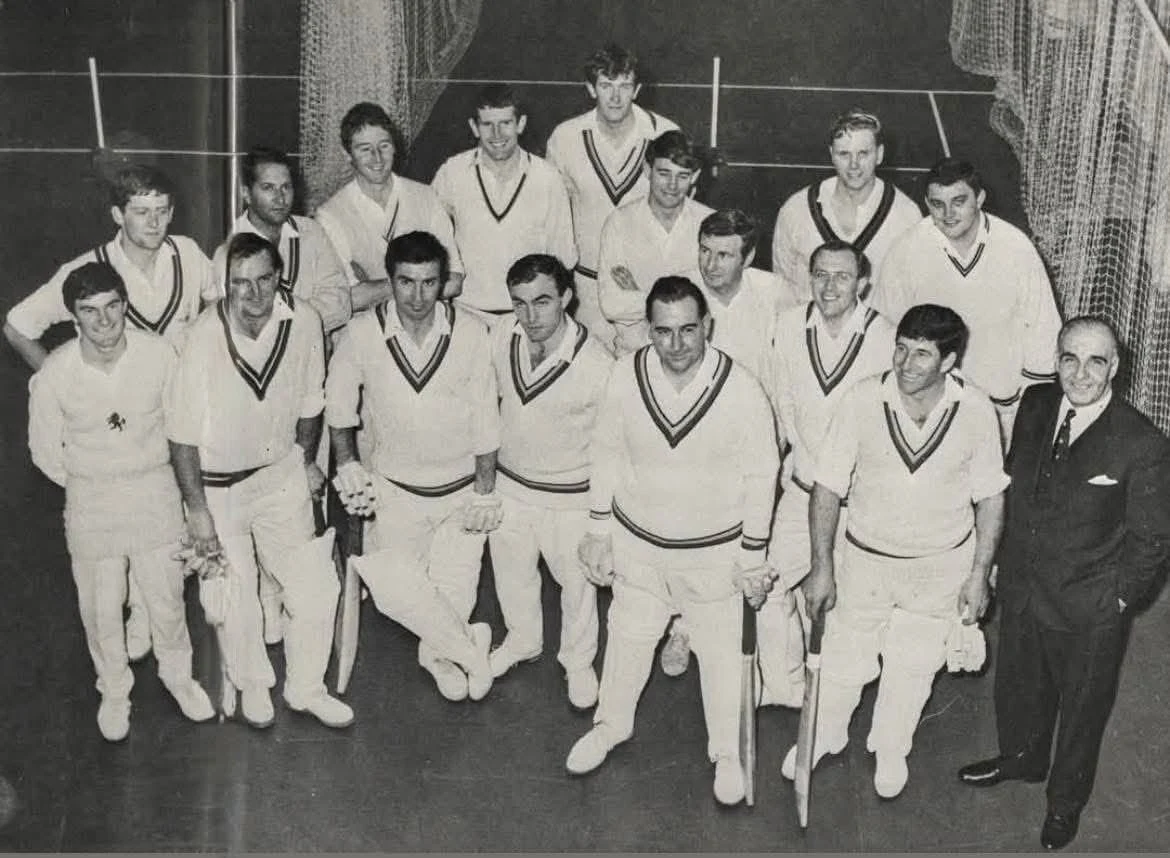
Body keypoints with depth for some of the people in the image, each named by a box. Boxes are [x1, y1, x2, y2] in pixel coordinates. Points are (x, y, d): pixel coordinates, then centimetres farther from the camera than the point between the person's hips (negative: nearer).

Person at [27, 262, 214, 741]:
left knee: (167, 600, 14)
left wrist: (151, 480, 4)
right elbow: (46, 452, -3)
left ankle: (178, 675, 43)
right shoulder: (53, 376, -19)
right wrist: (91, 485, 4)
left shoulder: (159, 355, -18)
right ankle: (114, 691, 41)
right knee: (101, 610, 15)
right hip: (90, 503, 0)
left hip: (156, 492, 0)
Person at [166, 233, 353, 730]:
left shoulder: (303, 321, -16)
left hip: (281, 471, 3)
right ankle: (251, 686, 39)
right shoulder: (206, 337, -26)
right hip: (217, 484, -3)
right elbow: (184, 433, -17)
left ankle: (305, 689, 30)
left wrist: (307, 461, 13)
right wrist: (196, 510, -14)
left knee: (315, 587, 7)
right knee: (235, 601, 12)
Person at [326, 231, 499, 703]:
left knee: (455, 590, 1)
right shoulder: (362, 334, -14)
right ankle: (468, 648, 7)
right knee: (388, 580, -16)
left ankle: (439, 653, 34)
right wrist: (348, 464, 0)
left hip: (461, 487, 0)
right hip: (395, 487, 0)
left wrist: (485, 491, -2)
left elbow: (485, 419, -5)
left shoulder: (470, 333, -14)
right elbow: (339, 404, 4)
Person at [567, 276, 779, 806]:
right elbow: (607, 454, -1)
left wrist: (753, 559, -7)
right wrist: (598, 532, 3)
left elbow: (760, 478, -11)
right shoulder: (626, 375, -16)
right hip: (636, 543, 2)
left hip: (714, 551, -2)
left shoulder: (741, 390, -23)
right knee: (628, 638, 23)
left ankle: (727, 751, 39)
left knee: (721, 652, 15)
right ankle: (611, 724, 50)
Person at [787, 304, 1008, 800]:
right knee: (843, 661, 14)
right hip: (865, 556, 0)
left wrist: (979, 575, -4)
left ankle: (890, 749, 45)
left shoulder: (976, 412, -17)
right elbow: (827, 487, -11)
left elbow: (990, 498, -5)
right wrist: (822, 567, -11)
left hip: (941, 565, 0)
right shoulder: (862, 400, -20)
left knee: (912, 667, 18)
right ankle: (824, 736, 44)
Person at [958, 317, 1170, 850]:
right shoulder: (1035, 406, -8)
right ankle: (1021, 757, 58)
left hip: (1090, 611, -4)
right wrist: (1002, 560, 8)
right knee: (1019, 684, 28)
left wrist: (1121, 597, -9)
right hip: (1021, 587, 5)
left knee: (1082, 706, 19)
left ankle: (1066, 802, 45)